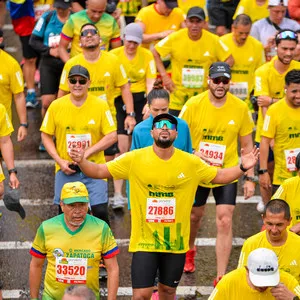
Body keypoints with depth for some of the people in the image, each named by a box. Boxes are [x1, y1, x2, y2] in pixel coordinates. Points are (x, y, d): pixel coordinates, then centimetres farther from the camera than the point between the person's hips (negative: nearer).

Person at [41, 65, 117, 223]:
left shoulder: (101, 105, -5)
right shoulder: (56, 106, -2)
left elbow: (112, 136, -6)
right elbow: (46, 136, 5)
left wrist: (87, 153, -14)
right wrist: (60, 161, -7)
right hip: (65, 169, 1)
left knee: (100, 210, -9)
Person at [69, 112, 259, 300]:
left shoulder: (191, 163, -2)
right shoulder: (134, 159, -8)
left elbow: (220, 176, 8)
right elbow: (99, 171, -5)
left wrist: (243, 168, -9)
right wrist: (82, 161, -24)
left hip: (176, 242, 2)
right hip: (144, 242, -2)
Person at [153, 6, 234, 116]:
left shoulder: (213, 40, -7)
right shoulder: (175, 38, -8)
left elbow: (229, 60, 3)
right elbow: (155, 53, 2)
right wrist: (164, 76, -5)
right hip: (178, 97, 0)